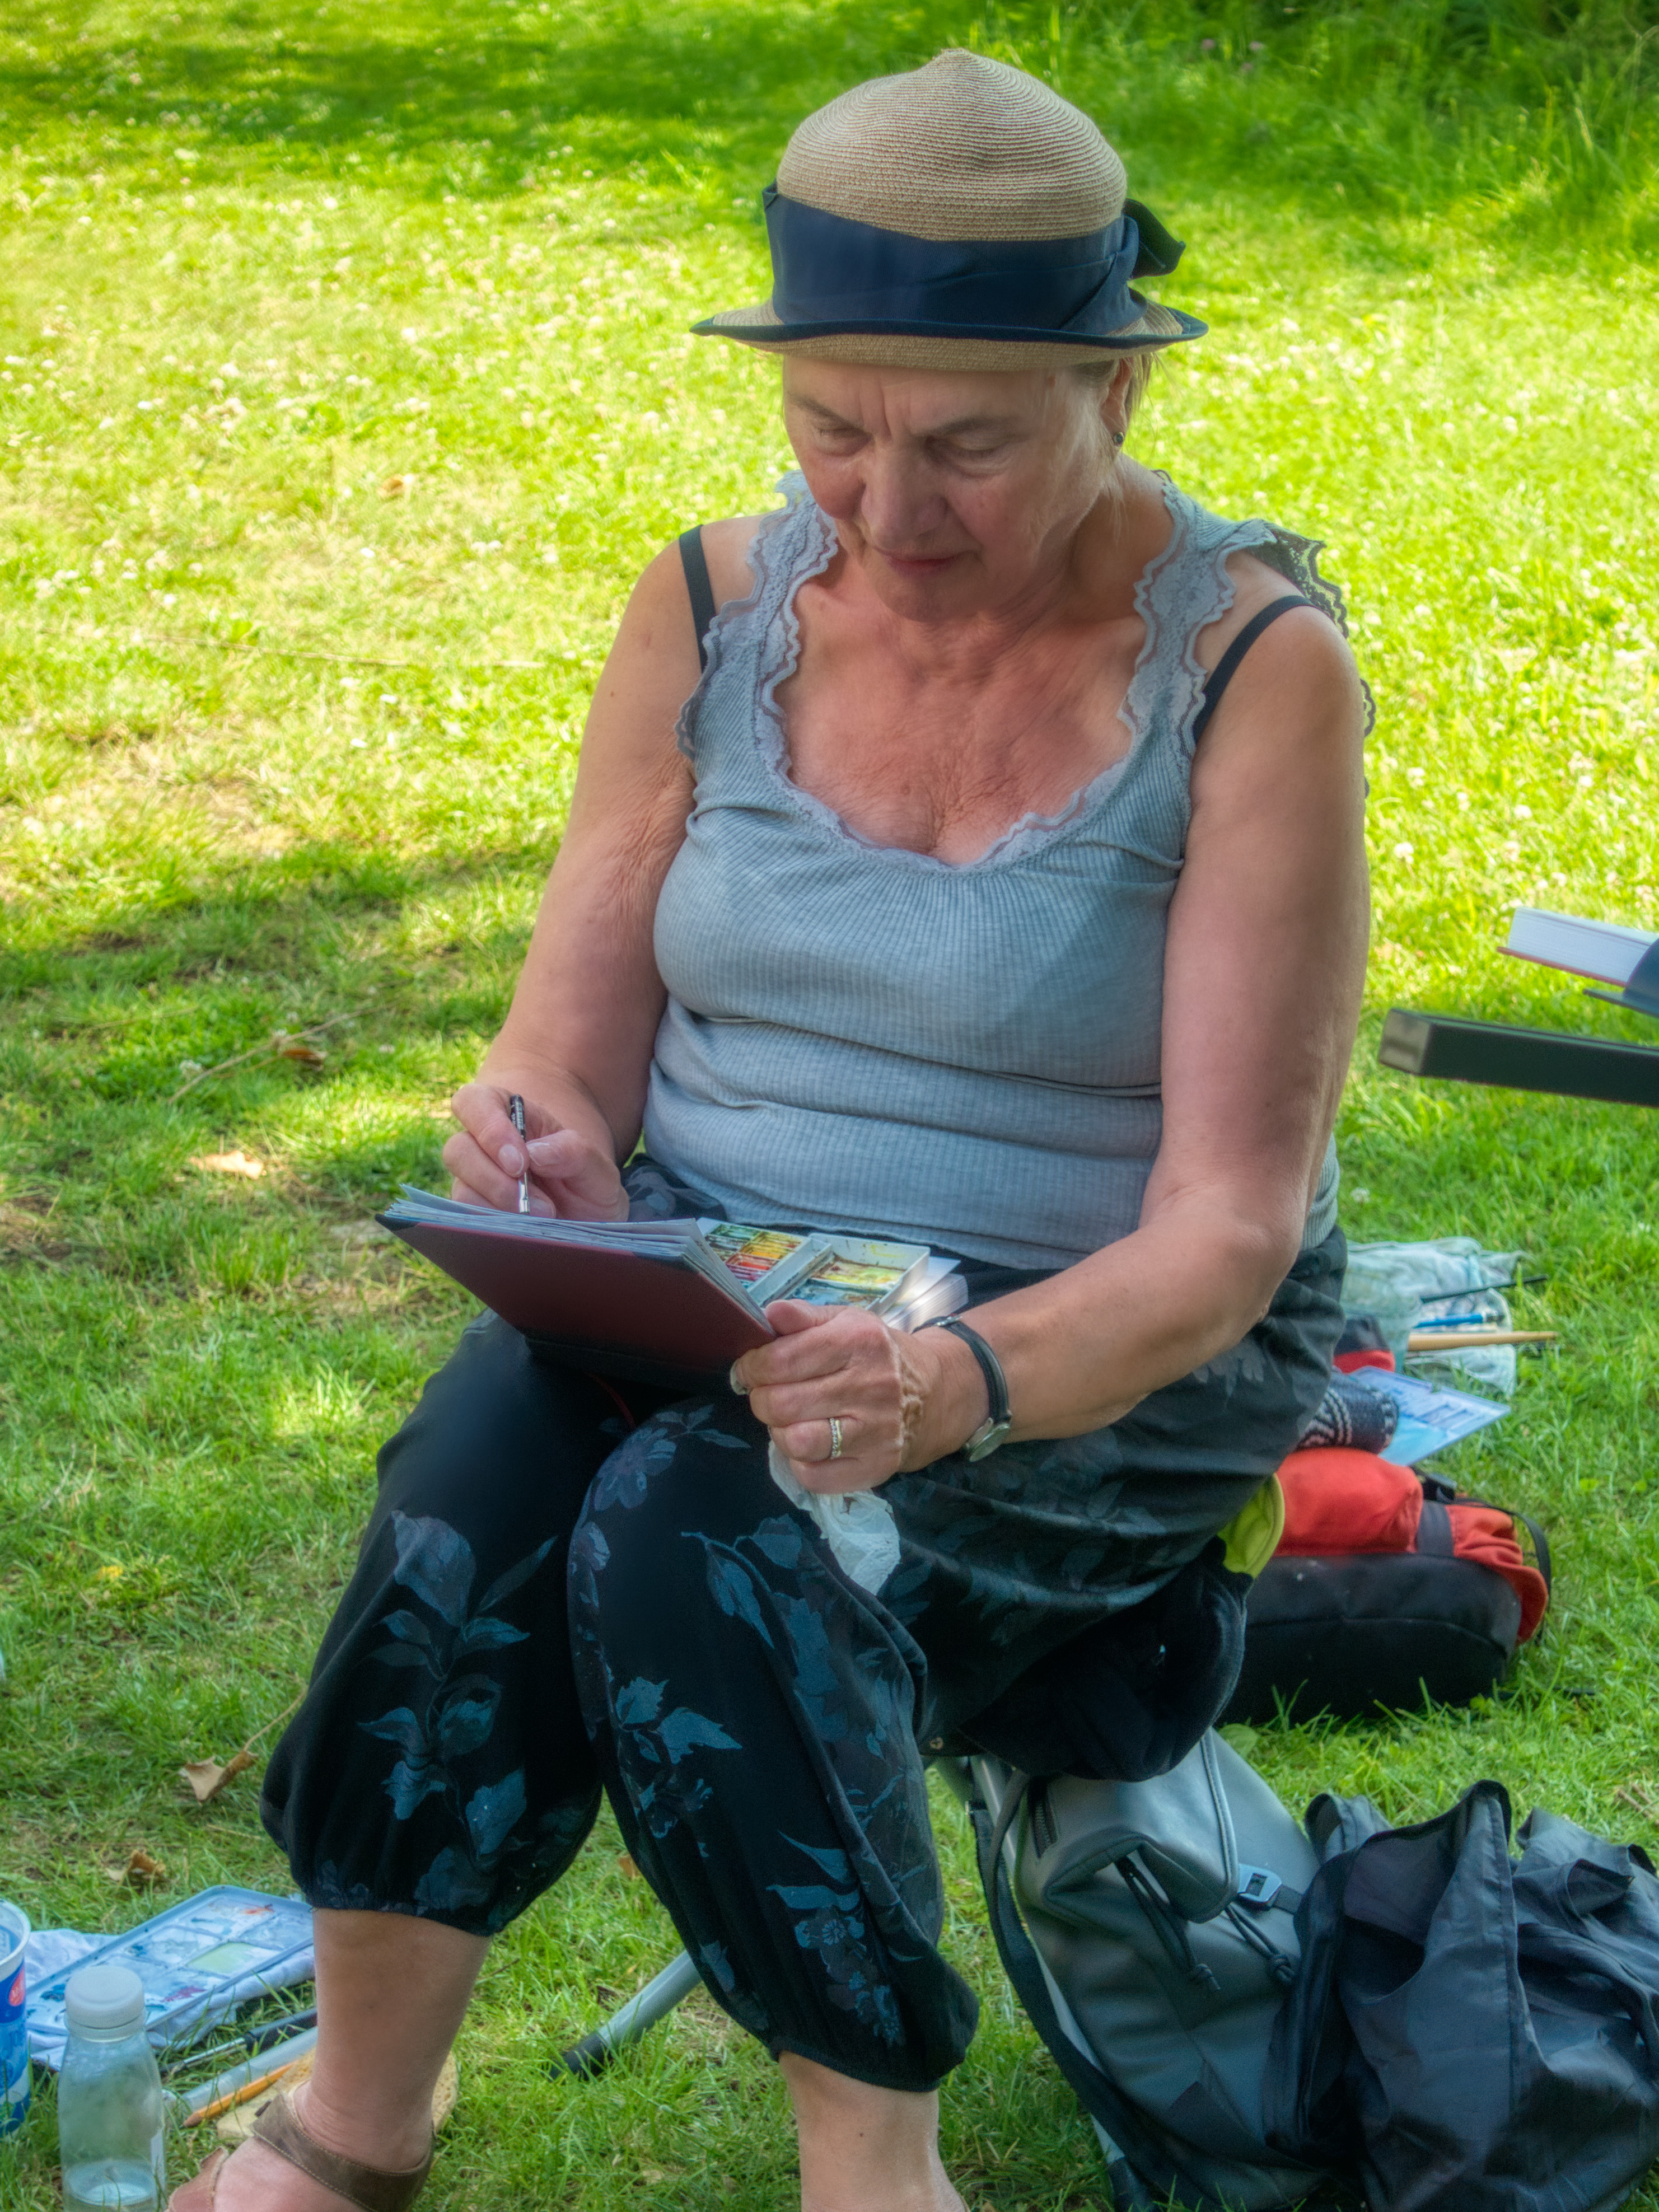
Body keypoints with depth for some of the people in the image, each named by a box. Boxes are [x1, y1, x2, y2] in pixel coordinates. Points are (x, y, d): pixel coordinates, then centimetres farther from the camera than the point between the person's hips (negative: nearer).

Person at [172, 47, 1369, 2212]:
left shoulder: (1252, 667, -12)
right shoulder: (716, 609, 1)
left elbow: (1228, 1224, -16)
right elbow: (575, 1049, 5)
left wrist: (965, 1378, -35)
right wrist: (538, 1146, -21)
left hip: (1104, 1360, -3)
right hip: (703, 1287, 4)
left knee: (690, 1519, -33)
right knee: (474, 1488, -29)